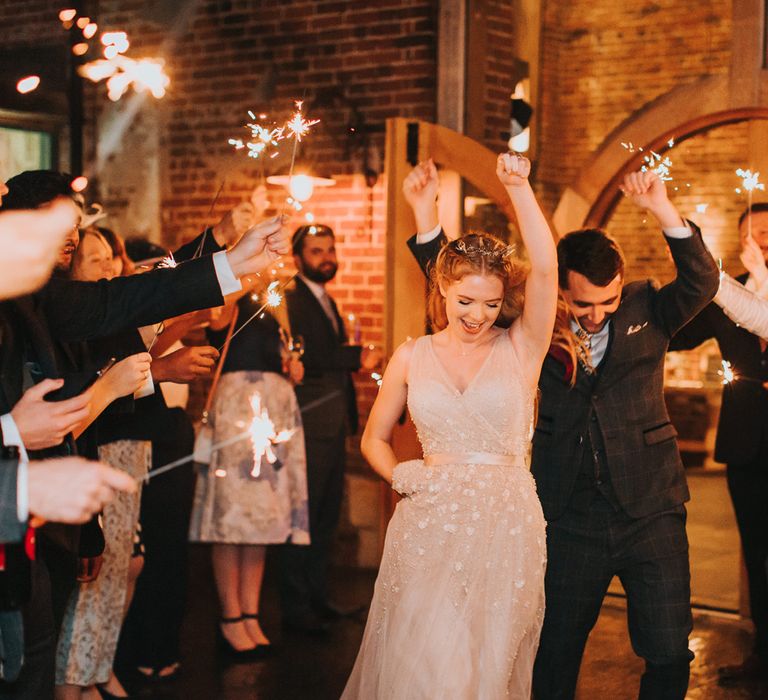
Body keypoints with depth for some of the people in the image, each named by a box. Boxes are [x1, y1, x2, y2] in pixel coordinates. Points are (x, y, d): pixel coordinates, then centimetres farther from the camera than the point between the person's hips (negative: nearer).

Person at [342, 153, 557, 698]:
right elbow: (375, 437, 17)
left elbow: (545, 268, -13)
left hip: (505, 527, -1)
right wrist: (400, 476, -3)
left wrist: (520, 189, -21)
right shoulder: (413, 357, 7)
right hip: (428, 525, 1)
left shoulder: (522, 348, 2)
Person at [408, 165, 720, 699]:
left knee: (669, 655, 6)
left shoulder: (646, 310, -2)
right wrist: (426, 218, -15)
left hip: (650, 512, 0)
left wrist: (664, 211, -32)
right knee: (555, 654, 13)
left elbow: (701, 283, -18)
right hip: (571, 519, 0)